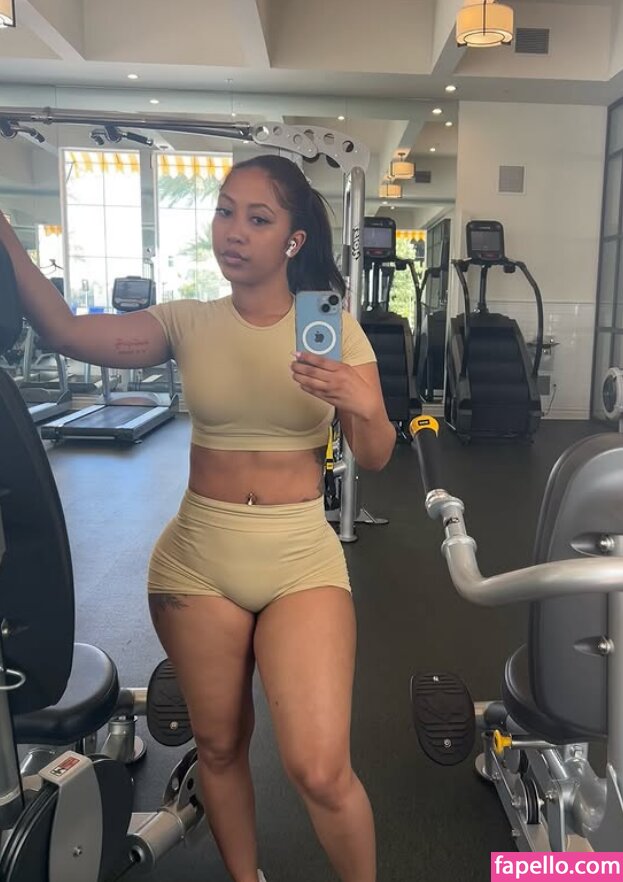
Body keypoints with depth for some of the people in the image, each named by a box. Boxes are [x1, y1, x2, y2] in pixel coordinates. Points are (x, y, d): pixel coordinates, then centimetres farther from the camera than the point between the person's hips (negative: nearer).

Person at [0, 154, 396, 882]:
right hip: (197, 556, 2)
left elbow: (374, 459, -5)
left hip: (302, 555, -2)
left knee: (320, 771, -9)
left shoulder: (333, 327, -2)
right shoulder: (188, 323, 2)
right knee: (217, 743, 16)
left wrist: (362, 407, -25)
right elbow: (63, 331, -9)